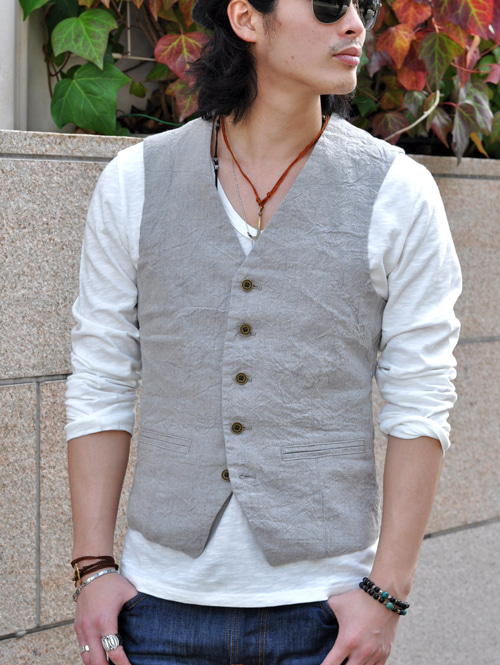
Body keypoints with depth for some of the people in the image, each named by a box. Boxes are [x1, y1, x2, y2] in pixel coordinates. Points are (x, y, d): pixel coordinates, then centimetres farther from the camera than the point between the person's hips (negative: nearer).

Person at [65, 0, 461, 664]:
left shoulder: (398, 194, -4)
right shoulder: (135, 183, 0)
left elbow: (421, 404, -3)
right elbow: (100, 385, 4)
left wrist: (386, 591, -7)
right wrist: (94, 567, 0)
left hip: (323, 607, -1)